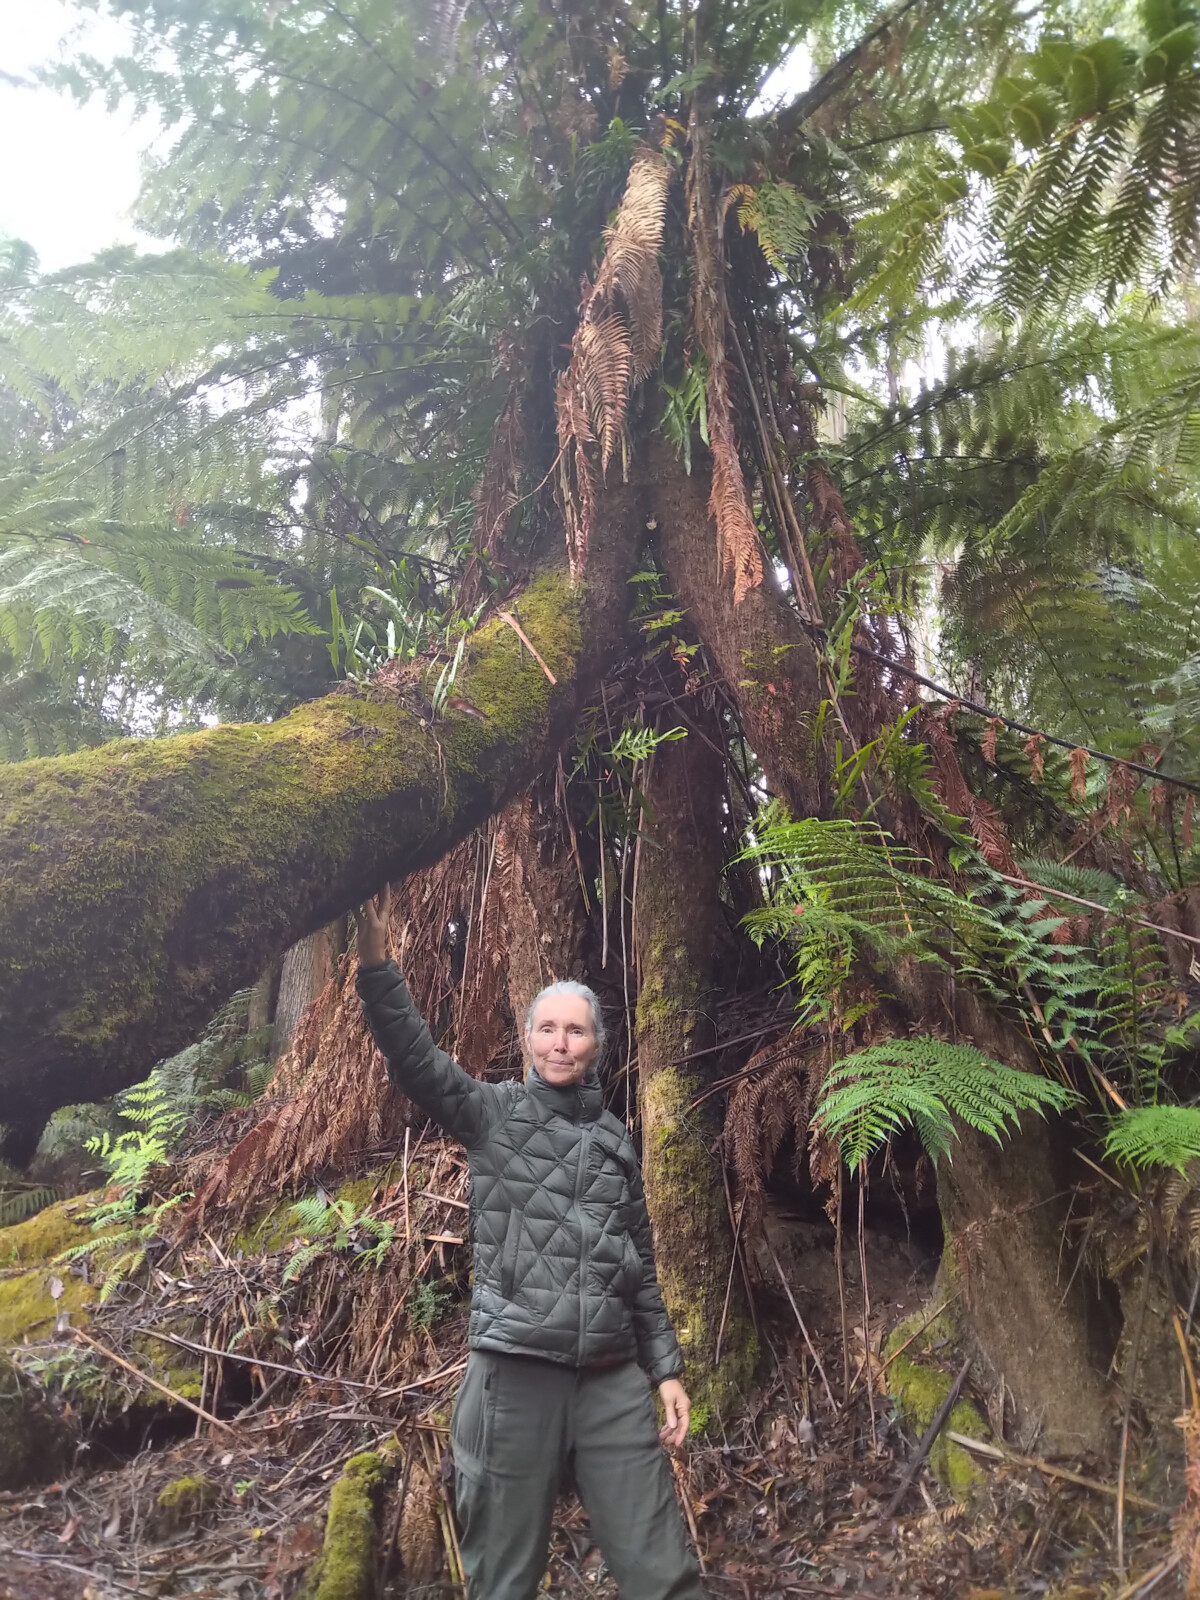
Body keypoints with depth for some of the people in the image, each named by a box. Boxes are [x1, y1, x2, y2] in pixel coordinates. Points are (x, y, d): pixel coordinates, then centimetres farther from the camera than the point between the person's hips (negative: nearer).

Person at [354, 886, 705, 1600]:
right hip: (515, 1373, -3)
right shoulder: (493, 1112, 2)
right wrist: (377, 965, -29)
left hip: (614, 1380, 3)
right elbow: (415, 1060, -15)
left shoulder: (615, 1138, 13)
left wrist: (667, 1367, 12)